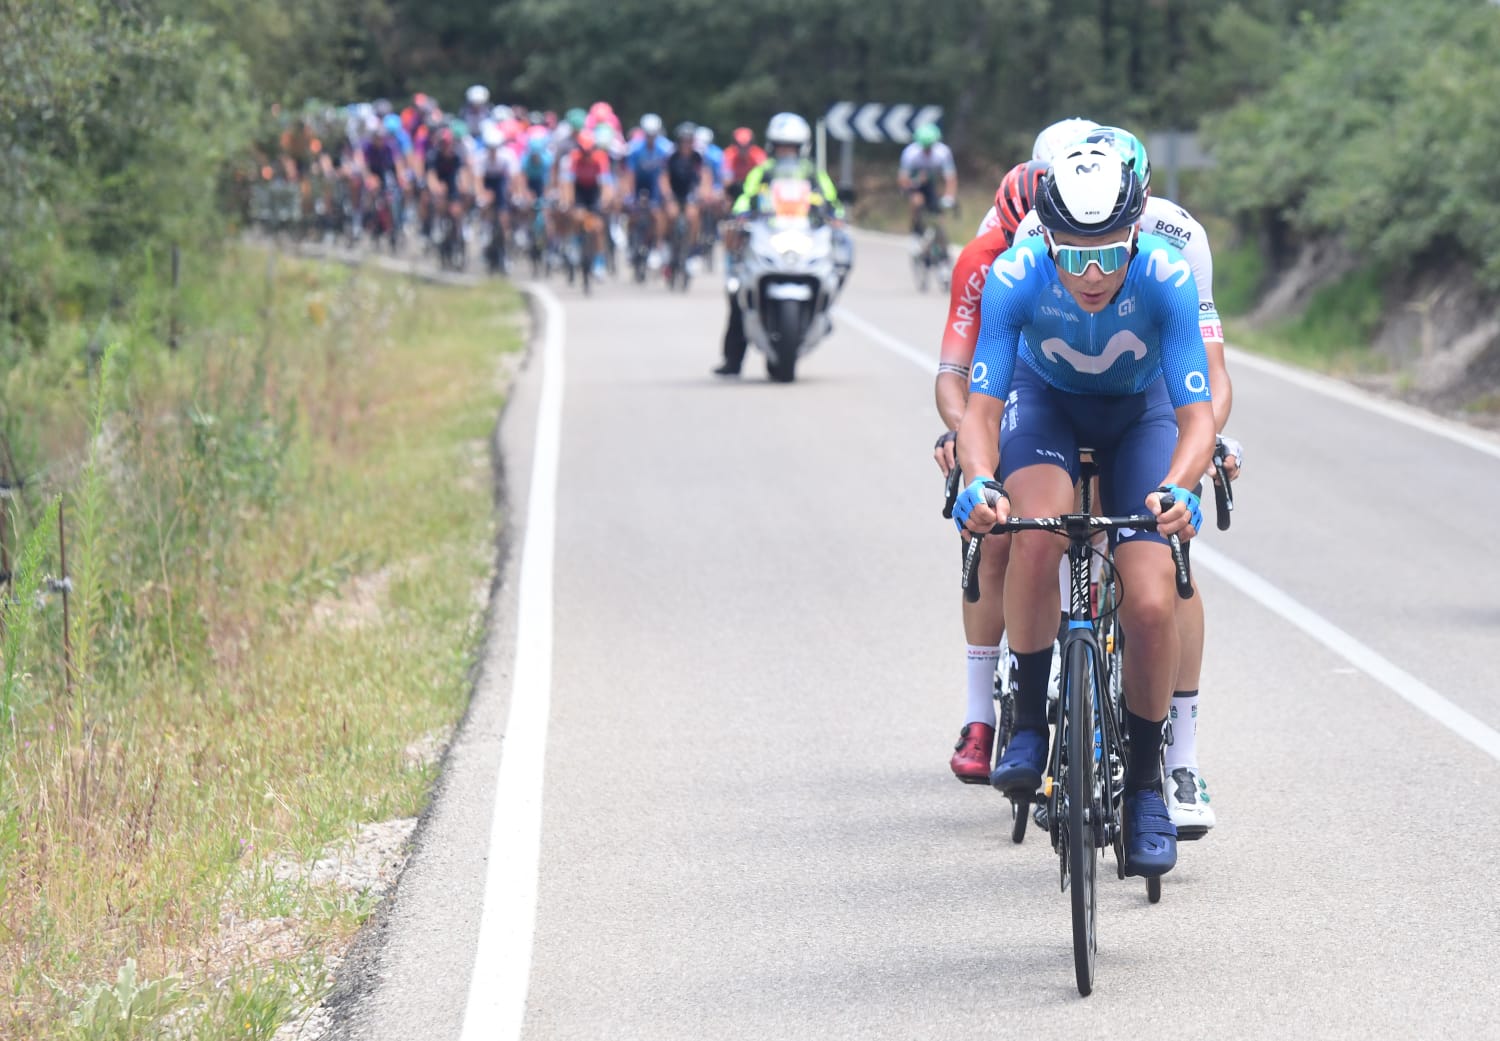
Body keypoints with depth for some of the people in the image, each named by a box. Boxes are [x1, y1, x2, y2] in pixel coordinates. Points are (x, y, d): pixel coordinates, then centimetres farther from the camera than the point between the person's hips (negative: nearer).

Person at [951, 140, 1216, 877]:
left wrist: (1178, 487, -53)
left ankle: (1145, 781, 6)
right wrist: (979, 480, -49)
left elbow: (1197, 414, -33)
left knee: (1152, 604, -15)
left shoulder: (1166, 278, -34)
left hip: (1140, 409, 0)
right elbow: (981, 406, -29)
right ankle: (1029, 720, -13)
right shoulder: (1015, 278, -32)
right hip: (1047, 400, 0)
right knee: (1037, 533, -32)